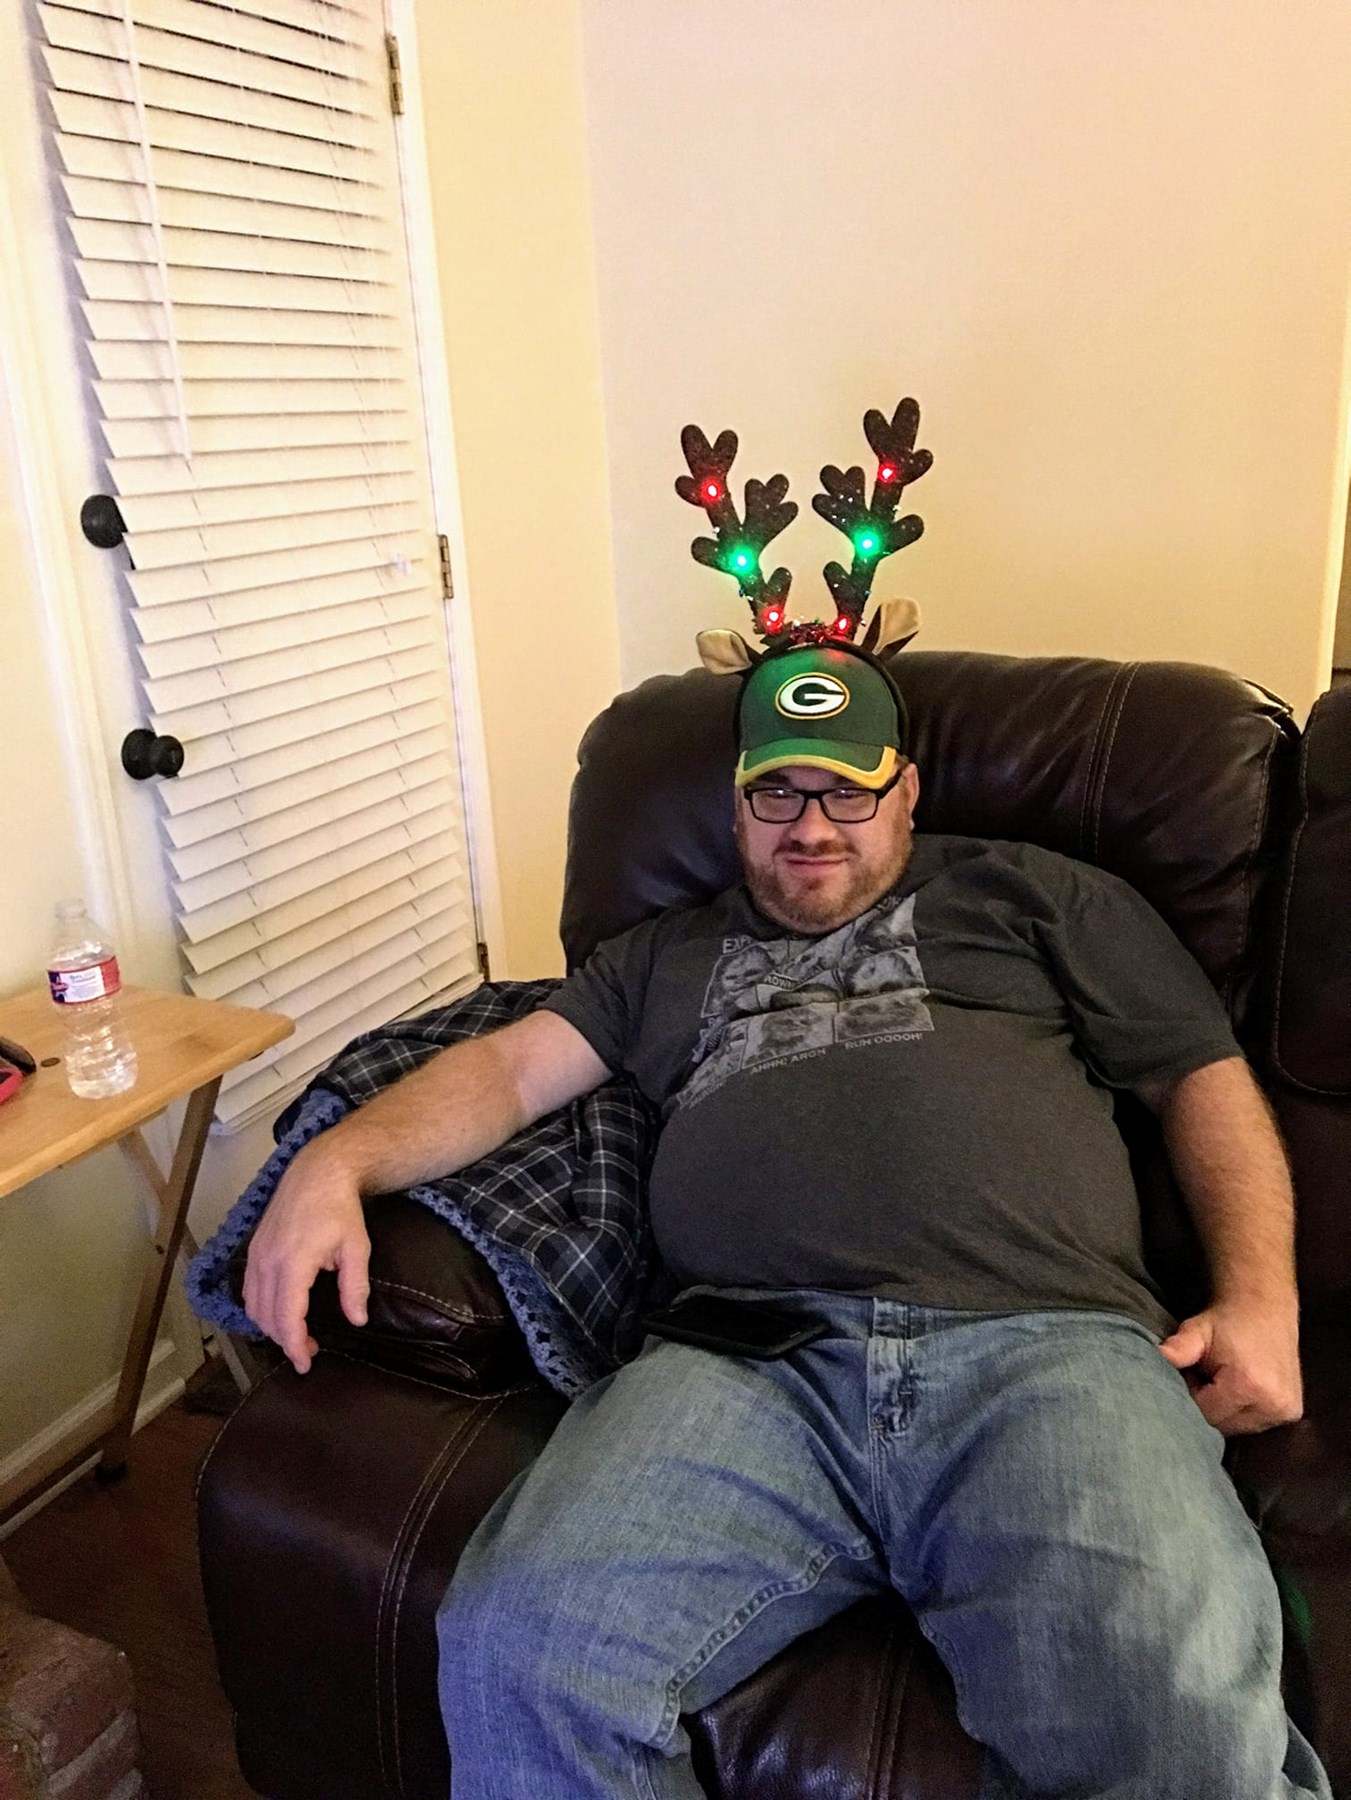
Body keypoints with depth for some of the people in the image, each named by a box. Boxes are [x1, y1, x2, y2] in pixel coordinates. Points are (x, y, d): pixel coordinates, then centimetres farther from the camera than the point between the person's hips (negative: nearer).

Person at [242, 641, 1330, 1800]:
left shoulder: (1030, 897, 23)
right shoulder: (669, 955, 30)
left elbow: (1208, 1080, 20)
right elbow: (509, 1067, 20)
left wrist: (1261, 1296, 3)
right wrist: (337, 1164, 1)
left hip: (1040, 1342, -1)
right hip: (756, 1358, 2)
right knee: (518, 1655, -24)